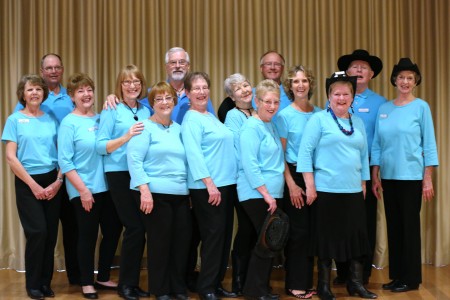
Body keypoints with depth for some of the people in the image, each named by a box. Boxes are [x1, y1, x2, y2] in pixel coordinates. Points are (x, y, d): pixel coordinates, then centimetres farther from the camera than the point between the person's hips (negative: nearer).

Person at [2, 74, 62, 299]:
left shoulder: (51, 119, 8)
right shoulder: (15, 120, 0)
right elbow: (11, 157, -5)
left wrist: (58, 181, -5)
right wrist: (33, 185, -10)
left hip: (52, 182, 3)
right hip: (27, 182, -3)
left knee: (51, 234, 3)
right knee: (37, 232, -9)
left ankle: (45, 282, 18)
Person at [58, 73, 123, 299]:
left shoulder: (100, 118, 9)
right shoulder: (69, 123, -8)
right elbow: (64, 161, -13)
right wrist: (83, 189, -16)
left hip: (106, 186, 6)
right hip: (84, 190, -6)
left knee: (113, 231, 10)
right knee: (88, 236, 3)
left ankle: (103, 277, 27)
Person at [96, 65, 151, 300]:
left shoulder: (146, 111, 13)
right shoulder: (112, 110, -3)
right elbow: (100, 146, -11)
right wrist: (127, 136, -22)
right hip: (120, 174, -5)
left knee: (138, 228, 8)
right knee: (135, 227, -7)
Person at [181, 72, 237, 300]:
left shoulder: (211, 117, 17)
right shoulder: (191, 119, -9)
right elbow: (194, 154, -18)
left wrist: (223, 183, 17)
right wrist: (209, 183, -24)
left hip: (226, 183, 9)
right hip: (207, 187, -9)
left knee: (224, 235, 11)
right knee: (213, 236, -5)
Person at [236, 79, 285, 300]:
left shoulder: (271, 126, 15)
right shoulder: (251, 127, -12)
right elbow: (249, 164, -19)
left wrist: (272, 193, 14)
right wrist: (266, 193, -20)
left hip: (270, 194, 8)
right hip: (256, 195, -8)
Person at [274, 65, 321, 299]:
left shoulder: (319, 113, 8)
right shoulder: (285, 115, -3)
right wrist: (291, 184, -12)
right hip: (294, 175, -4)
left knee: (312, 230, 9)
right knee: (297, 231, -1)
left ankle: (307, 281, 20)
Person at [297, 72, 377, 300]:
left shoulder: (358, 123, 13)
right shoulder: (319, 119, -3)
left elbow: (364, 155, 17)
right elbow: (305, 152, -9)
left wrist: (363, 185, 13)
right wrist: (310, 186, -13)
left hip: (353, 191, 5)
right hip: (326, 190, -5)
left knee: (357, 236, 6)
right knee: (326, 236, 3)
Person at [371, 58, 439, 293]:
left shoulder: (421, 107, -2)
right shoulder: (383, 109, 8)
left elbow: (429, 144, -4)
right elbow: (377, 145, 9)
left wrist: (428, 179, -8)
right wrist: (375, 177, 4)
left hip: (411, 176, -4)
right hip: (388, 176, 4)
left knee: (410, 225, 2)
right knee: (393, 226, 9)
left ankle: (411, 278, 12)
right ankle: (396, 275, 19)